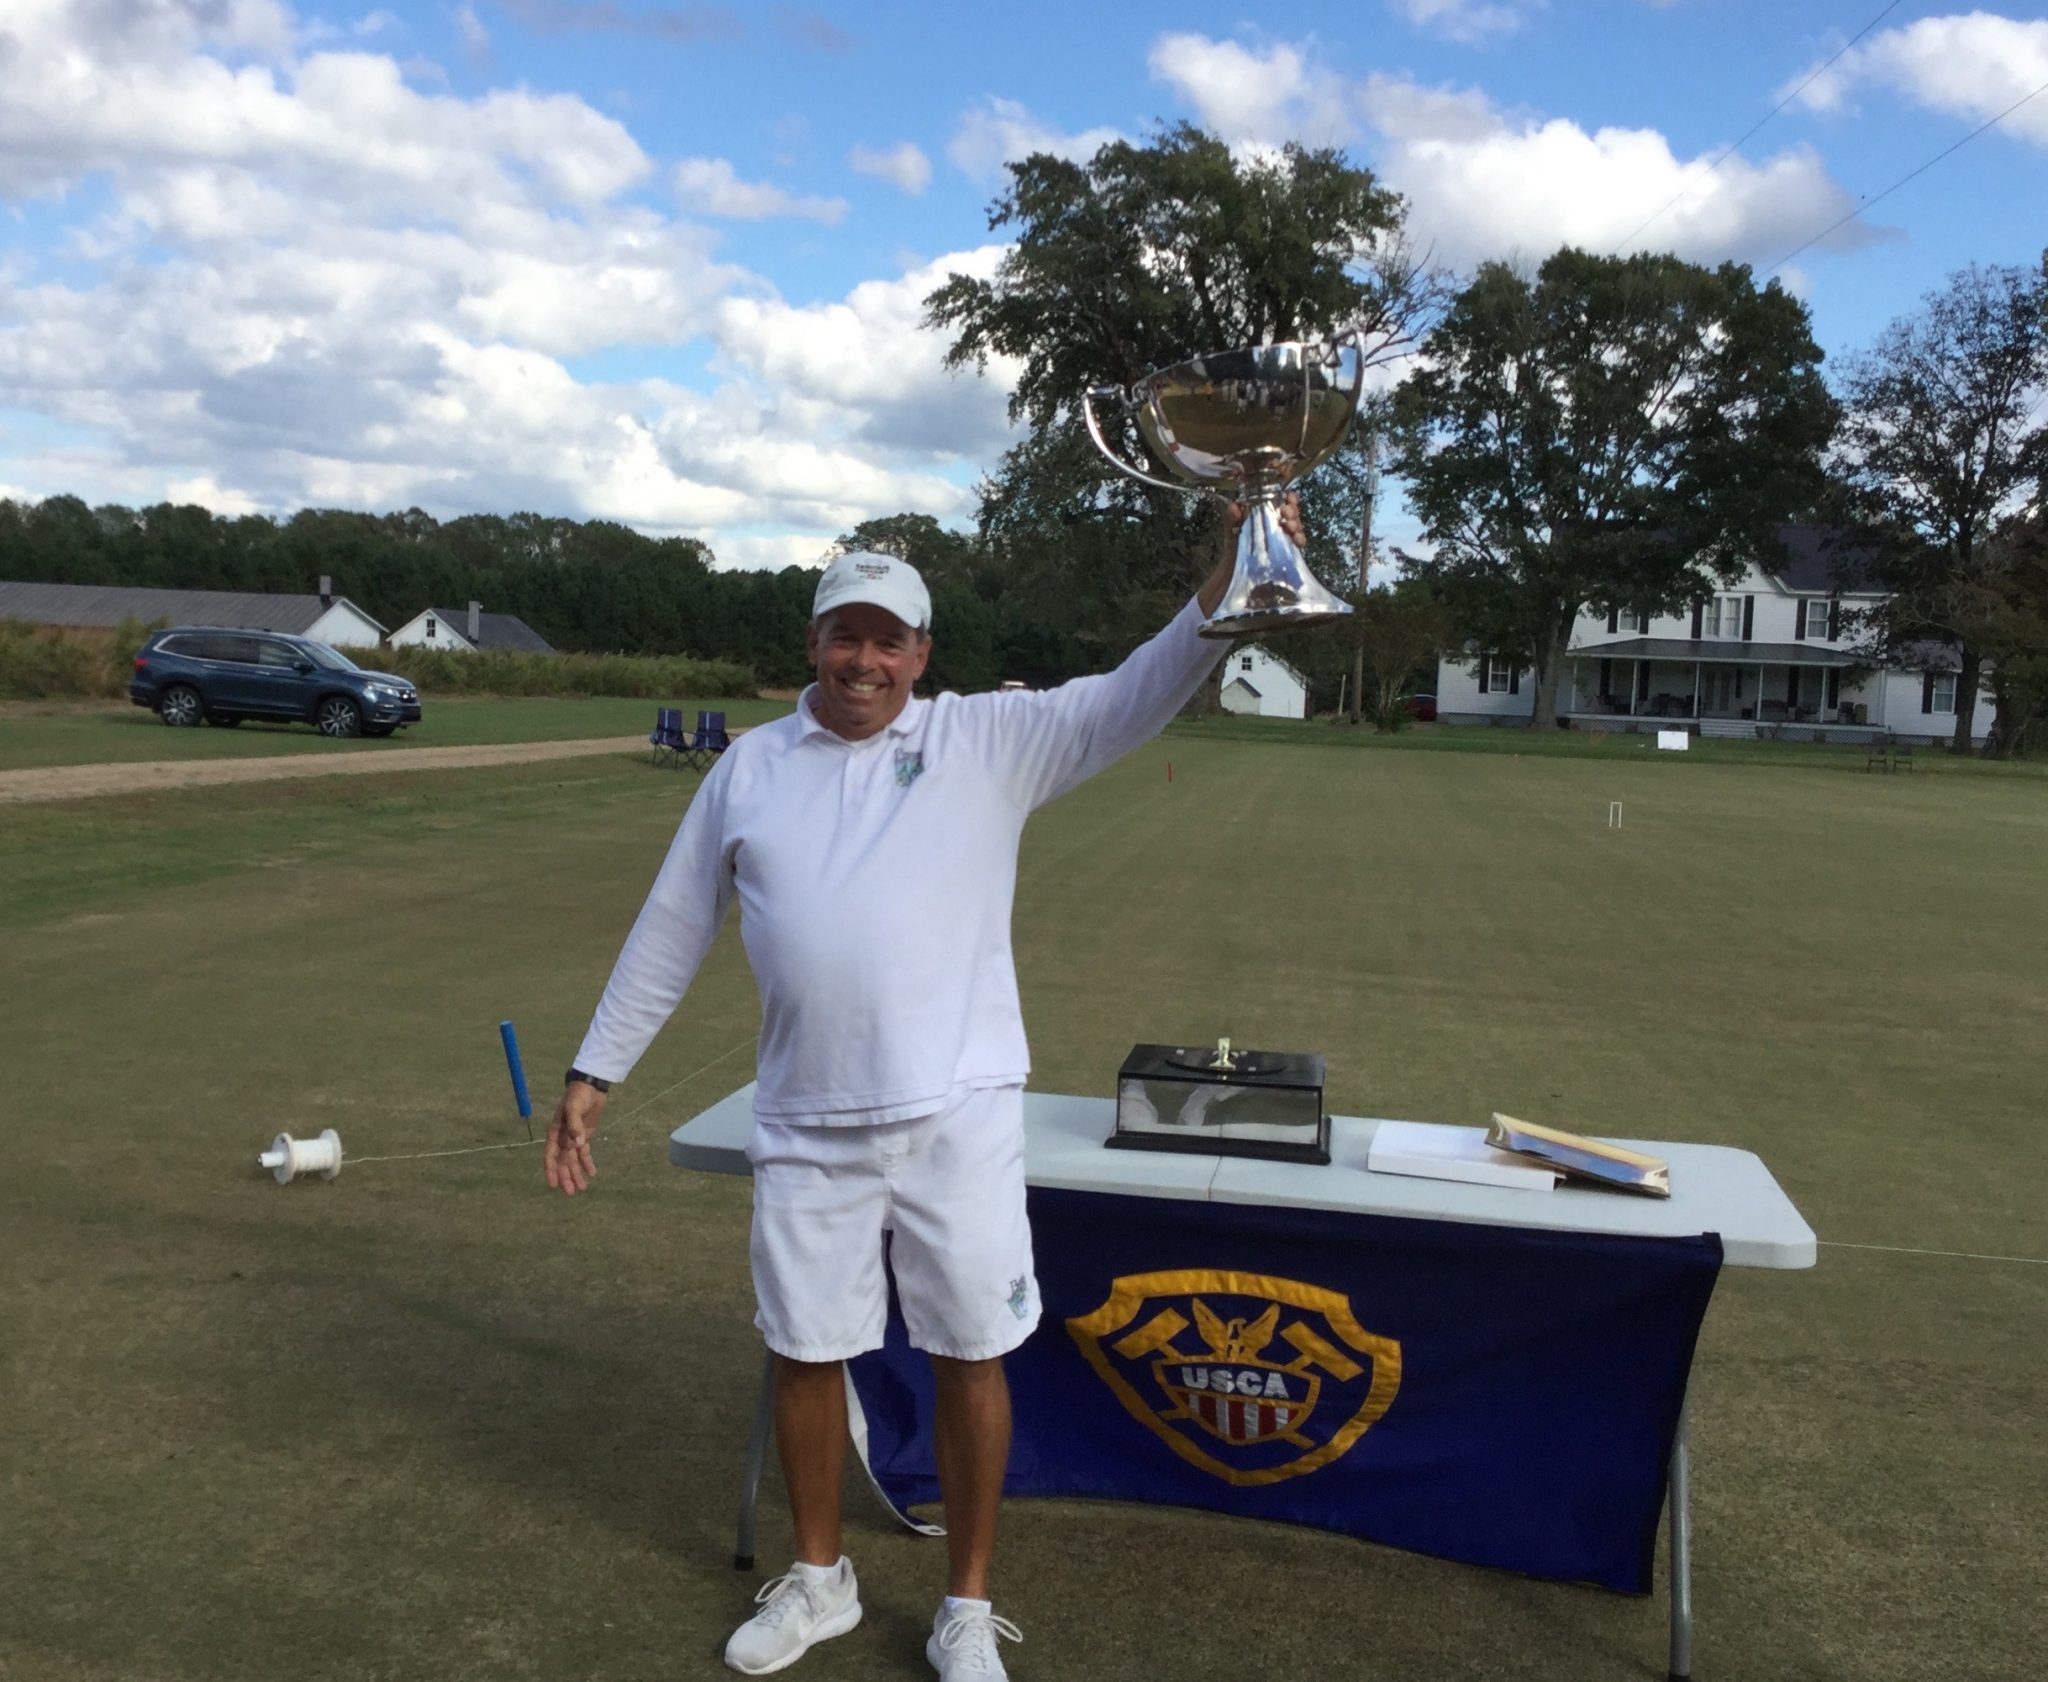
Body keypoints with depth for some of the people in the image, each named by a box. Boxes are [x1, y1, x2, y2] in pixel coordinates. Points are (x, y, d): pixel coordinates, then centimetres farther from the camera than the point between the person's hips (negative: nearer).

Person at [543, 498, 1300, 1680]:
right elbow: (673, 929, 12)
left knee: (971, 1357, 7)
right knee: (806, 1352, 14)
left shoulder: (989, 740, 2)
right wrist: (596, 1072, 12)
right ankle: (820, 1578, 37)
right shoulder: (751, 767, 7)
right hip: (809, 1126, 2)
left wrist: (1228, 582, -23)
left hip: (959, 1113, -2)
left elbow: (1136, 697, -8)